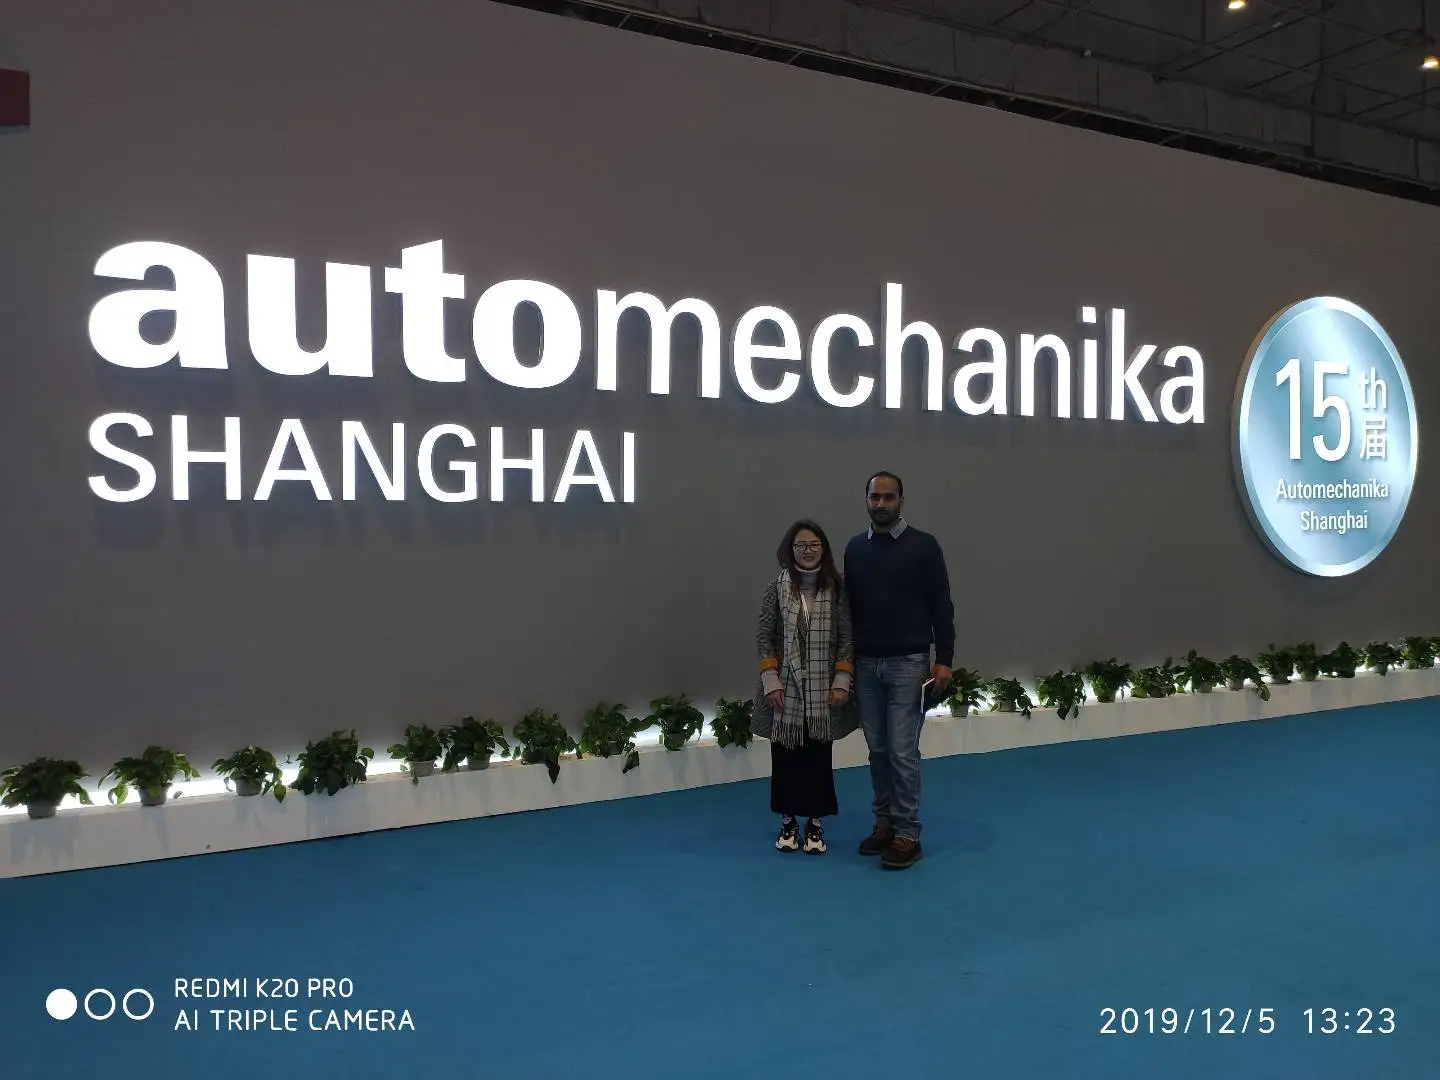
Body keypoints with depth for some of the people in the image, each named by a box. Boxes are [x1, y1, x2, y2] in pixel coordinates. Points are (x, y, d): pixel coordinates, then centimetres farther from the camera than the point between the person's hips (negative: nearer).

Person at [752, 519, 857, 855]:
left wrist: (842, 681, -6)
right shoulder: (777, 586, -3)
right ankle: (788, 821, 24)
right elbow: (763, 638, -2)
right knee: (785, 754, 7)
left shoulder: (836, 587, -2)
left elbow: (847, 639, 0)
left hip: (822, 687, 0)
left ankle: (815, 822, 21)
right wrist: (771, 681, -8)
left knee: (819, 754, 6)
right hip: (786, 686, 0)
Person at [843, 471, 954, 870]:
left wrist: (944, 660, -11)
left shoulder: (923, 545, -6)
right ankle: (884, 823, 24)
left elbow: (941, 607, -6)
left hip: (908, 663, -5)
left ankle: (907, 833, 7)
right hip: (866, 664, 5)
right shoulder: (855, 548, 7)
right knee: (878, 750, 11)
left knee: (903, 751, -4)